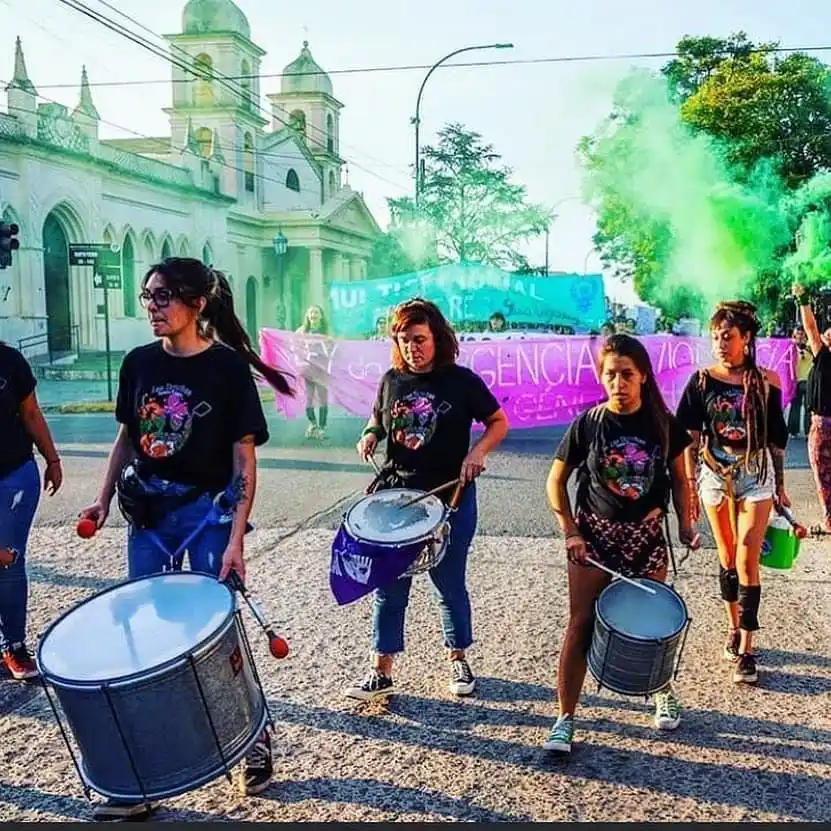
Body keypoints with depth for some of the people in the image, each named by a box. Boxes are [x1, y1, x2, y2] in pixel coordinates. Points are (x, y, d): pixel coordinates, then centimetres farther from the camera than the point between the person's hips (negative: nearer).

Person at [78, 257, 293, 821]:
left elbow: (243, 459, -12)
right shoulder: (139, 363, 4)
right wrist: (104, 500, 7)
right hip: (147, 514, 5)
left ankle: (256, 737, 26)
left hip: (207, 513, -5)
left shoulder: (227, 367, -11)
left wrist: (235, 539, -17)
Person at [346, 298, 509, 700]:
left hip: (451, 499, -3)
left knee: (450, 585, 10)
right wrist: (370, 436, -4)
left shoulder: (462, 381, -7)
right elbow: (378, 419, 18)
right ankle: (381, 672, 14)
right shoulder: (392, 380, 3)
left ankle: (458, 661, 30)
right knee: (388, 586, 5)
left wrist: (478, 452, -18)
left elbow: (499, 422, -1)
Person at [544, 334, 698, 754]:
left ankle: (665, 694, 38)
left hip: (646, 534, 2)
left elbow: (678, 477, 9)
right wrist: (570, 532, -8)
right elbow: (556, 482, -1)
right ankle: (565, 719, 5)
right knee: (581, 625, -3)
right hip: (594, 534, -2)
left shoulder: (662, 423, -4)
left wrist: (685, 523, -1)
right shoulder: (587, 424, -9)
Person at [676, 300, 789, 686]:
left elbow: (776, 439, 4)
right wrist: (690, 485, -5)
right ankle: (734, 628, 30)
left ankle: (746, 648, -2)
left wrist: (780, 486, 8)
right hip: (715, 476, 1)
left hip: (755, 475, -1)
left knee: (747, 560, -7)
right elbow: (690, 437, -1)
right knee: (727, 559, 12)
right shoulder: (702, 381, -2)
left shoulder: (766, 382, -3)